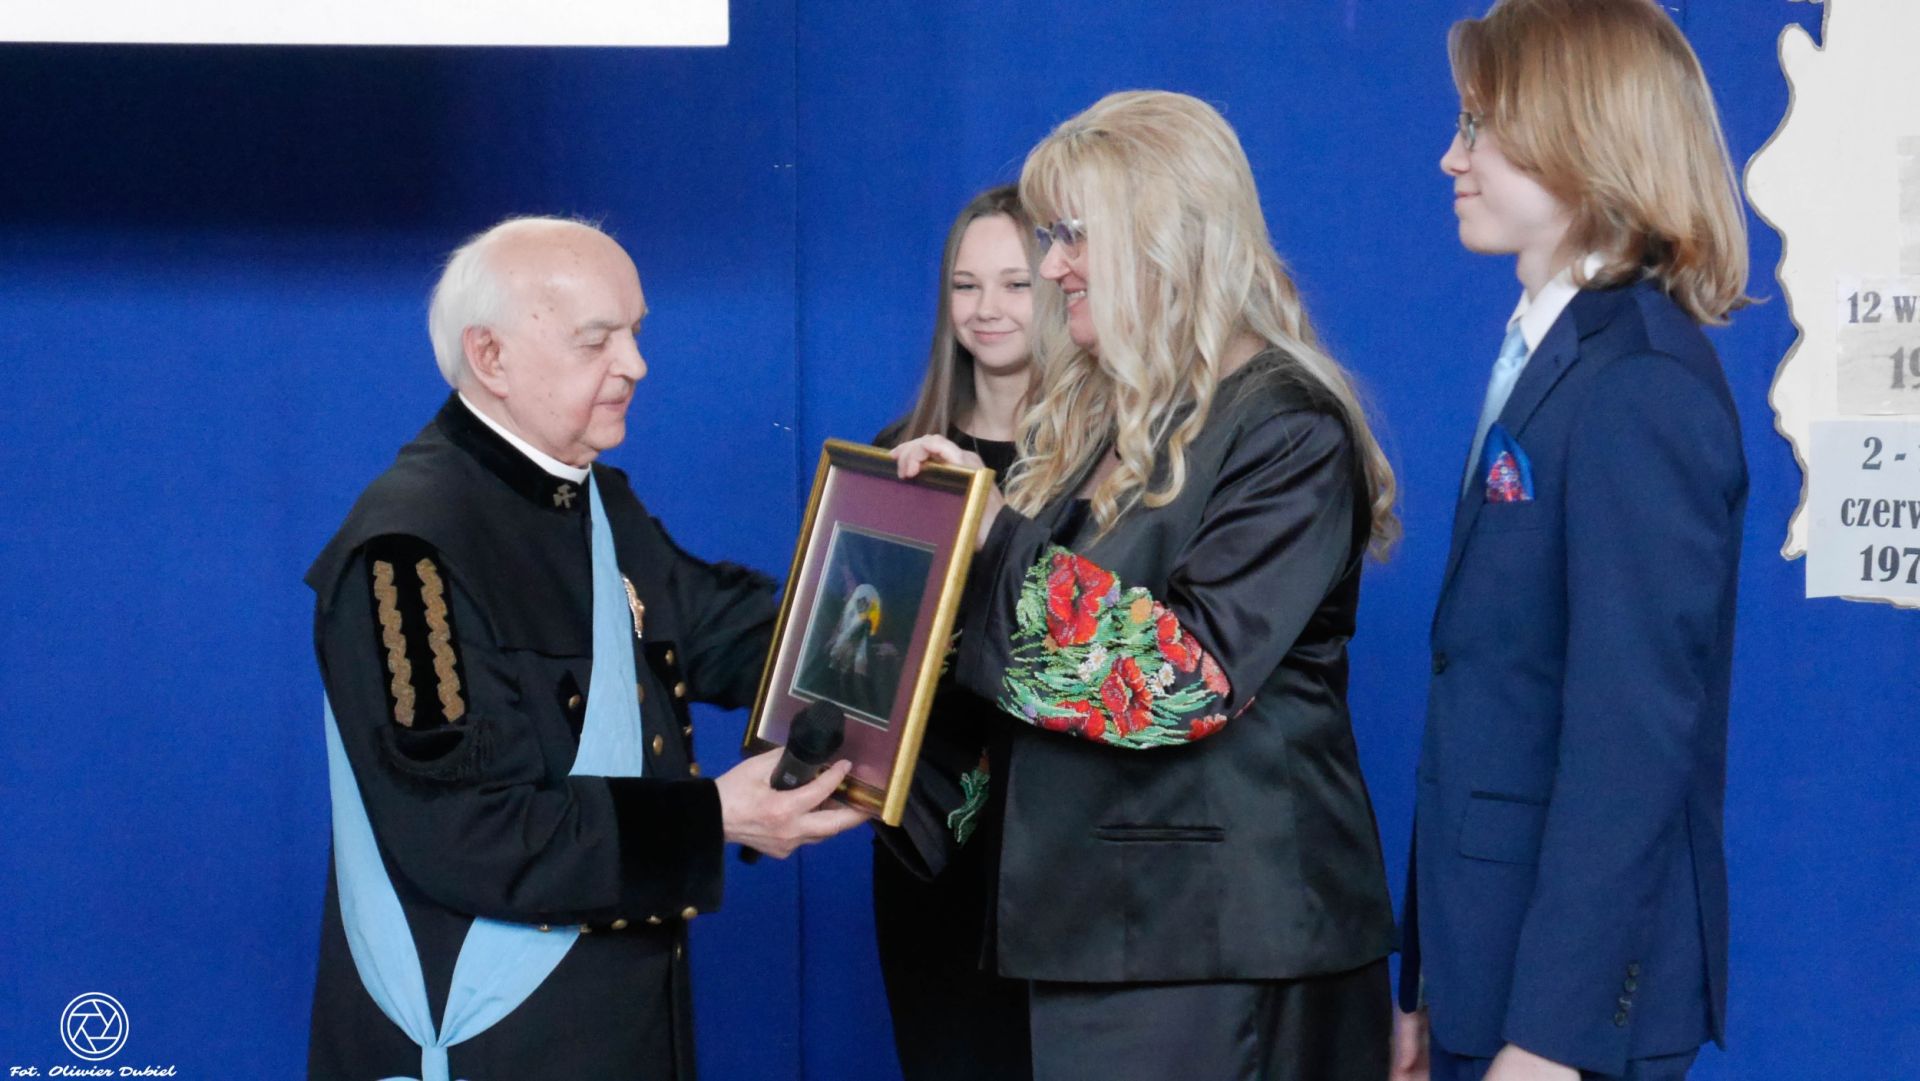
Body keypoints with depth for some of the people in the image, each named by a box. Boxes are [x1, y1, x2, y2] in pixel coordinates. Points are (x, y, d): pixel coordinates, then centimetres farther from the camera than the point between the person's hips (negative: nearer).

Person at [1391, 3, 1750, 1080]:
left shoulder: (1638, 384, -15)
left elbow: (1633, 735, -20)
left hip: (1575, 989, -8)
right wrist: (1429, 990, 12)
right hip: (1490, 966, 8)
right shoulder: (1544, 361, 12)